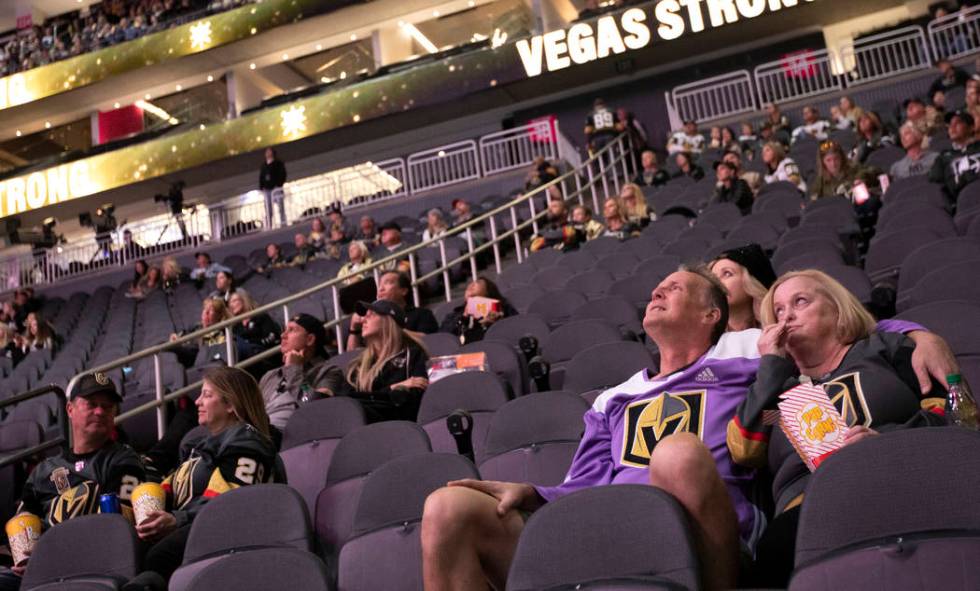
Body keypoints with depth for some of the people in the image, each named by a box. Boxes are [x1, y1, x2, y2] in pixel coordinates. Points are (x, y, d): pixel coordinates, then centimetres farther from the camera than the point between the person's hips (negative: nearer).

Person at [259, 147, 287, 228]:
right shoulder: (263, 165, 18)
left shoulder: (278, 163, 5)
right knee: (268, 209, 1)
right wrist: (261, 187, 5)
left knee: (280, 206, -10)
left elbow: (282, 173, -3)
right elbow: (261, 176, 17)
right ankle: (269, 227, 0)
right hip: (267, 188, 4)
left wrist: (279, 184, -15)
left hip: (276, 187, -4)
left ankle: (283, 223, -9)